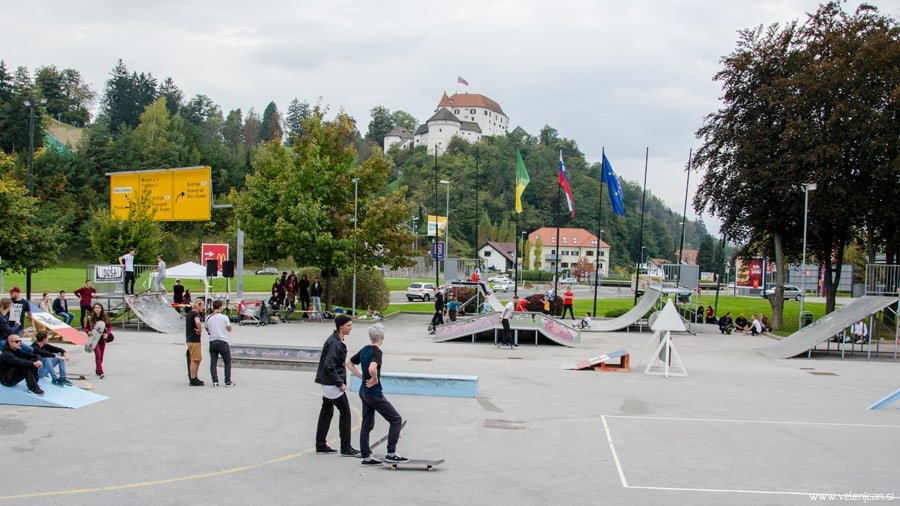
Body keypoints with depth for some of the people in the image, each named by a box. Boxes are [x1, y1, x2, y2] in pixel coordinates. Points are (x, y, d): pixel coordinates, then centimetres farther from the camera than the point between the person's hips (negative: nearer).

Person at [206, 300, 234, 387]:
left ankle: (215, 381, 0)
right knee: (227, 362, 7)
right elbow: (229, 329, 1)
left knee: (213, 363, 6)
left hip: (212, 341, 3)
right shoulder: (224, 317, -7)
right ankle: (228, 381, 5)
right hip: (222, 341, -3)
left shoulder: (208, 318, 3)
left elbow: (207, 330, 14)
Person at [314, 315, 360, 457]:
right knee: (345, 412, -5)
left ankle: (320, 445, 22)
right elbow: (329, 366, -25)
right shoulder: (334, 343, -20)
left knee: (326, 412, 14)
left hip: (328, 383, 10)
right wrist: (340, 383, -21)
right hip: (333, 384, -10)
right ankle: (346, 449, 0)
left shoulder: (337, 341, 11)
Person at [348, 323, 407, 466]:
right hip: (374, 393, -9)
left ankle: (366, 456, 16)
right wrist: (375, 379, -18)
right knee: (396, 419, -1)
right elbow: (372, 368, -37)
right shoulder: (377, 352, -18)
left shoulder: (364, 350, 7)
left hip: (364, 391, 9)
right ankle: (391, 453, -1)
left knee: (367, 424, 13)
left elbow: (349, 363, 18)